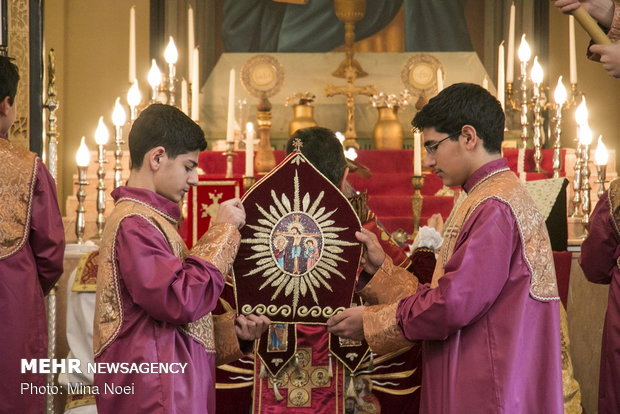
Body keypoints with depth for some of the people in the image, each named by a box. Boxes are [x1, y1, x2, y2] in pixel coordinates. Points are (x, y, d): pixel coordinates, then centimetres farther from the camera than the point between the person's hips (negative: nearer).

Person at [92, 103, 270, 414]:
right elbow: (182, 300, -24)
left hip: (172, 388, 10)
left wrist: (231, 331, 8)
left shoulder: (149, 220, 20)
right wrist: (222, 232, -13)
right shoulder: (134, 223, -13)